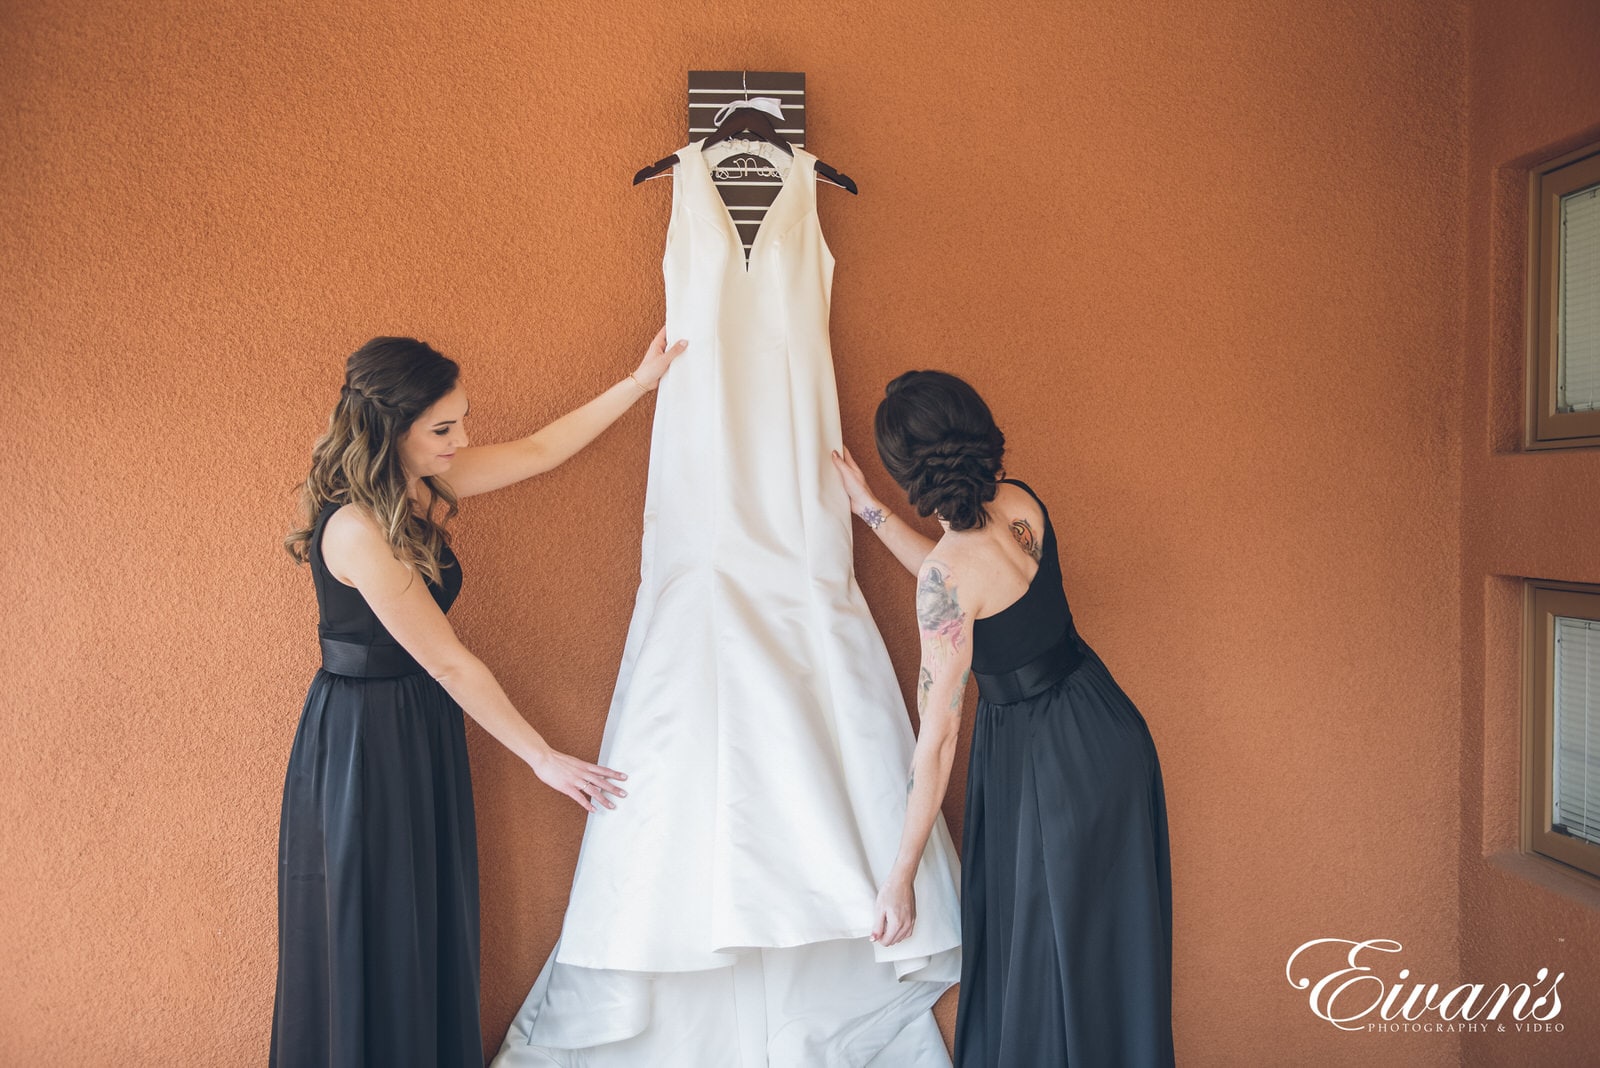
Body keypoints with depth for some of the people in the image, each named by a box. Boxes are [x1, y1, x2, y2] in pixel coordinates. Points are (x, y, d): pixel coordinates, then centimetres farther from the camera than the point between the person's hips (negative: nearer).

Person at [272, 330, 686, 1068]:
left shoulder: (421, 481, -2)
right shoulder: (357, 530, -26)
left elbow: (540, 449, 10)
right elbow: (450, 663, -21)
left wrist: (642, 380, 11)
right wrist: (544, 759, -12)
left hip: (424, 725, 8)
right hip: (364, 740, -8)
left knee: (437, 930, 18)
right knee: (374, 943, 8)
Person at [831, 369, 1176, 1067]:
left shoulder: (949, 575, -28)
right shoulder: (1020, 504, -7)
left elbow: (937, 741, -23)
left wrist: (899, 878, -13)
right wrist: (866, 508, 18)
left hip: (1044, 759, -8)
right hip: (1101, 727, 8)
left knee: (1043, 956, 12)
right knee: (1107, 942, 24)